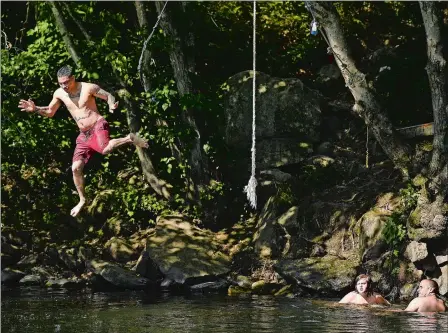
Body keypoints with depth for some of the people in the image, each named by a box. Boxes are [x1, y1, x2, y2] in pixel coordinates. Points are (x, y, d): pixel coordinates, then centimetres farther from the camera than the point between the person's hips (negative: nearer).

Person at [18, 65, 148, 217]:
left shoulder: (88, 87, -12)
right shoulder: (59, 93, 2)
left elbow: (108, 96, -3)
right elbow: (50, 112, 15)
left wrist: (112, 105, -26)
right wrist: (35, 109, -3)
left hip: (98, 126, -6)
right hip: (84, 135, 6)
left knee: (105, 149, -39)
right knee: (76, 168, 0)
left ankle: (129, 139, -14)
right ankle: (82, 200, 18)